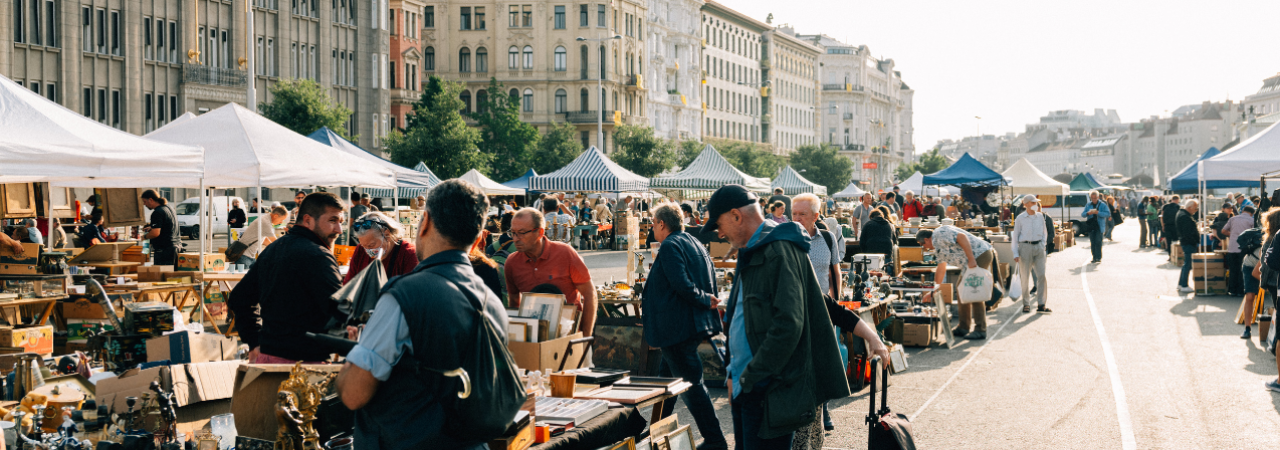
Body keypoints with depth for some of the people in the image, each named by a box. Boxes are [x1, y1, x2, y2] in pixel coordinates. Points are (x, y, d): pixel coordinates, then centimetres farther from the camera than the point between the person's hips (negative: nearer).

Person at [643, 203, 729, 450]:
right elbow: (710, 281, 16)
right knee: (666, 376, 21)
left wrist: (704, 300, -13)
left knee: (690, 384, -5)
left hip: (677, 326, -10)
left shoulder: (670, 246, -15)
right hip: (695, 323, 10)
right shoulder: (695, 244, 14)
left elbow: (681, 284, -24)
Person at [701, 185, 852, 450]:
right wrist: (734, 371, 14)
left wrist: (750, 378, -18)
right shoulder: (751, 253, 17)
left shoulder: (780, 252, -16)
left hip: (769, 393, -10)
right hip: (746, 387, 10)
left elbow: (788, 325, -24)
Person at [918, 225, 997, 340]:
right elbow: (941, 269, 31)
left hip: (981, 254, -11)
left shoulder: (940, 233, -9)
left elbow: (961, 237, -23)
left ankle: (980, 330, -7)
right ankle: (963, 327, 18)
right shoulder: (938, 245, 23)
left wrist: (971, 259, -26)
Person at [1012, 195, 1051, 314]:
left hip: (1038, 247, 3)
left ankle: (1041, 305, -1)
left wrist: (1043, 246, 6)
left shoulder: (1040, 217, 9)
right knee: (1025, 277, 0)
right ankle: (1026, 304, 12)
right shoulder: (1020, 218, -1)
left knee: (1042, 275, -5)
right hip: (1025, 247, -3)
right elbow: (1015, 236, 1)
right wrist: (1015, 254, -4)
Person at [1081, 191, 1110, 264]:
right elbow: (1082, 214, 11)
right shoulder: (1088, 205, 13)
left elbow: (1108, 214, -7)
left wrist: (1098, 212, -19)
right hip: (1091, 226, 4)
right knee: (1092, 243, 2)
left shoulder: (1102, 205, 2)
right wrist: (1088, 213, -11)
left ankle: (1099, 258, -9)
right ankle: (1094, 257, 8)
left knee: (1098, 242, -12)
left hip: (1099, 227, -4)